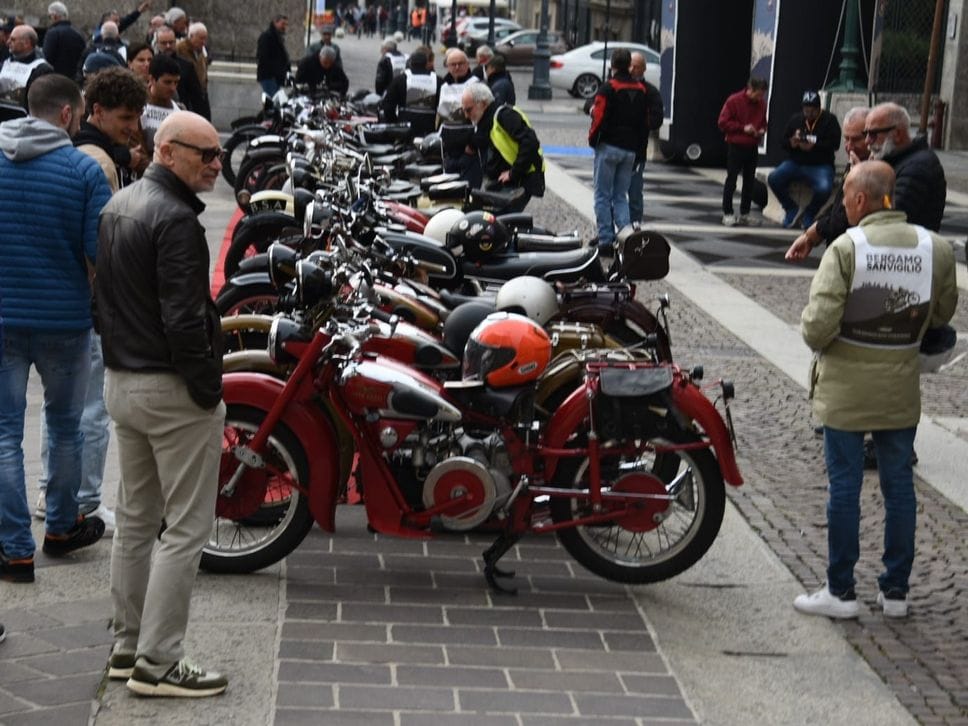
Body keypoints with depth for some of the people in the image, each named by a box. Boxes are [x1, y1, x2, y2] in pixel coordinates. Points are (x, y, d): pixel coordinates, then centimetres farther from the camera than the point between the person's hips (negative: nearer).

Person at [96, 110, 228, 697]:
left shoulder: (117, 207, 12)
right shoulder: (175, 219, -19)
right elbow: (185, 320, -23)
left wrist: (119, 356, 19)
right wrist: (210, 394, -16)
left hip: (121, 380, 10)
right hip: (173, 388, -10)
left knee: (136, 521, 17)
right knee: (186, 528, -3)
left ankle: (128, 647, 24)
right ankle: (158, 662, -1)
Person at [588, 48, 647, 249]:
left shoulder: (608, 88, -10)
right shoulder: (641, 90, 10)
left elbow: (599, 118, -15)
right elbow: (645, 122, 11)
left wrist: (593, 139, 1)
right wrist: (640, 150, 16)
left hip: (609, 147, -6)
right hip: (630, 150, 6)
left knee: (603, 196, 2)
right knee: (621, 196, 13)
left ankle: (605, 241, 0)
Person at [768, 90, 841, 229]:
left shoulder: (829, 120, 0)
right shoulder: (795, 119, 12)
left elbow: (834, 143, -12)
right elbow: (782, 142, 11)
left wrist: (813, 146, -24)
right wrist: (791, 142, -13)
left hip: (820, 165, -4)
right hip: (796, 163, 4)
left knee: (824, 188, -35)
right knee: (773, 178, -22)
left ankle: (809, 214, -2)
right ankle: (791, 208, 3)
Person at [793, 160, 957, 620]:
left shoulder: (847, 248, -17)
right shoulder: (936, 249, -5)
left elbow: (818, 326, -21)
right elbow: (942, 314, 7)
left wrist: (816, 339, 0)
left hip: (846, 391, -3)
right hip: (902, 392, 4)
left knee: (844, 486, 6)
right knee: (898, 485, 13)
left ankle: (841, 591, 14)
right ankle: (896, 590, 21)